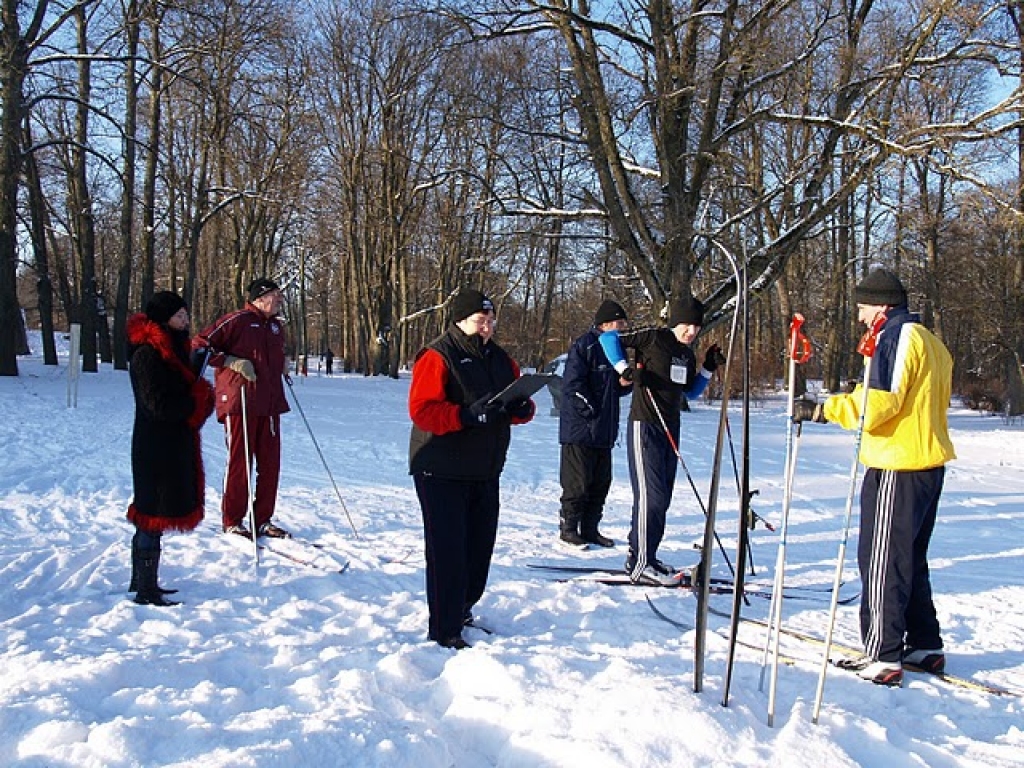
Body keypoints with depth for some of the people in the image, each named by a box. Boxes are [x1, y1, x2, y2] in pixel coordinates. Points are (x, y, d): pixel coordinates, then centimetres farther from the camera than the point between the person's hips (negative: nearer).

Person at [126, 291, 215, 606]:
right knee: (155, 515, -4)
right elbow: (157, 404, -22)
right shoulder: (148, 354, -17)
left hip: (175, 442, 10)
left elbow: (188, 386, 19)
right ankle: (146, 591, 3)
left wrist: (199, 399, -1)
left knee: (151, 517, 17)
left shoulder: (171, 349, 14)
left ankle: (142, 581, 28)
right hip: (157, 446, -10)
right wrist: (195, 403, -11)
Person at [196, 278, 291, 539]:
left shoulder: (277, 327, 18)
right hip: (240, 403, -7)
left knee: (270, 463, 7)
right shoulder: (237, 321, -6)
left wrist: (283, 365, 14)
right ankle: (232, 521, 11)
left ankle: (263, 520, 18)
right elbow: (200, 346, -8)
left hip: (270, 405, 7)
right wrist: (231, 362, -15)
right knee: (240, 462, -1)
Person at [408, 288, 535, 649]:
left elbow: (520, 401, 16)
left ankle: (462, 608, 33)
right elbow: (422, 409, -21)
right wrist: (468, 415, -31)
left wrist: (522, 409, -8)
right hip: (442, 472, -7)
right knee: (448, 549, -5)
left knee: (480, 543, 14)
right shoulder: (438, 357, -11)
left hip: (485, 471, 7)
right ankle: (444, 630, 4)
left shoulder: (500, 359, 12)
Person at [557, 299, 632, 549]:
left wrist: (626, 383, 0)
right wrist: (591, 411, -16)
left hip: (604, 432, 8)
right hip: (580, 428, -8)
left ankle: (590, 529, 21)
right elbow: (572, 384, -16)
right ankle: (568, 528, 9)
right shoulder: (584, 346, -10)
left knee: (601, 482, 11)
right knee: (578, 481, -2)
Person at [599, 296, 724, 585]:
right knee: (651, 494, -12)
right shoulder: (654, 338, -8)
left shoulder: (688, 355, 14)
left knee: (662, 497, 12)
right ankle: (641, 565, -7)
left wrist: (709, 368, 10)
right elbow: (608, 338, -8)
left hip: (670, 429, 9)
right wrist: (624, 368, -19)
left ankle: (640, 557, 22)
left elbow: (691, 391, 23)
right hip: (645, 425, -9)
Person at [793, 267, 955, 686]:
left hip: (897, 468, -10)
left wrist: (820, 410, -20)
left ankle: (882, 656, -2)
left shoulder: (897, 337, -13)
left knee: (882, 561, -5)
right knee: (911, 558, 18)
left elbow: (877, 402, -23)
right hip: (928, 463, 10)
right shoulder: (929, 340, 17)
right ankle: (925, 645, 24)